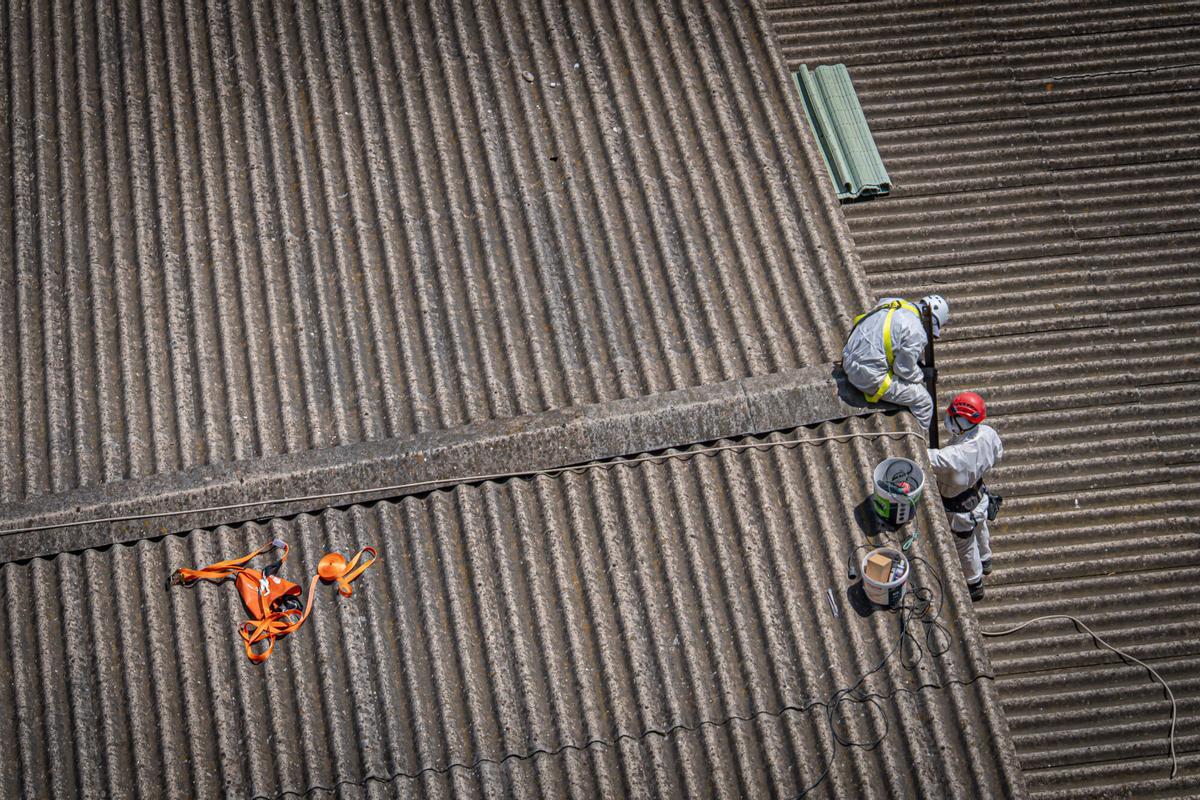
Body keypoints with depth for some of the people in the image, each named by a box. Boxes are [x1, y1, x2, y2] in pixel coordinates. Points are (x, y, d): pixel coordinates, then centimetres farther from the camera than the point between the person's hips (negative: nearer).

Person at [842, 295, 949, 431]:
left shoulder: (889, 302, 4)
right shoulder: (916, 333, -19)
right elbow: (905, 369, -12)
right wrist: (920, 377, 11)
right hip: (870, 378, -9)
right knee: (924, 402, 0)